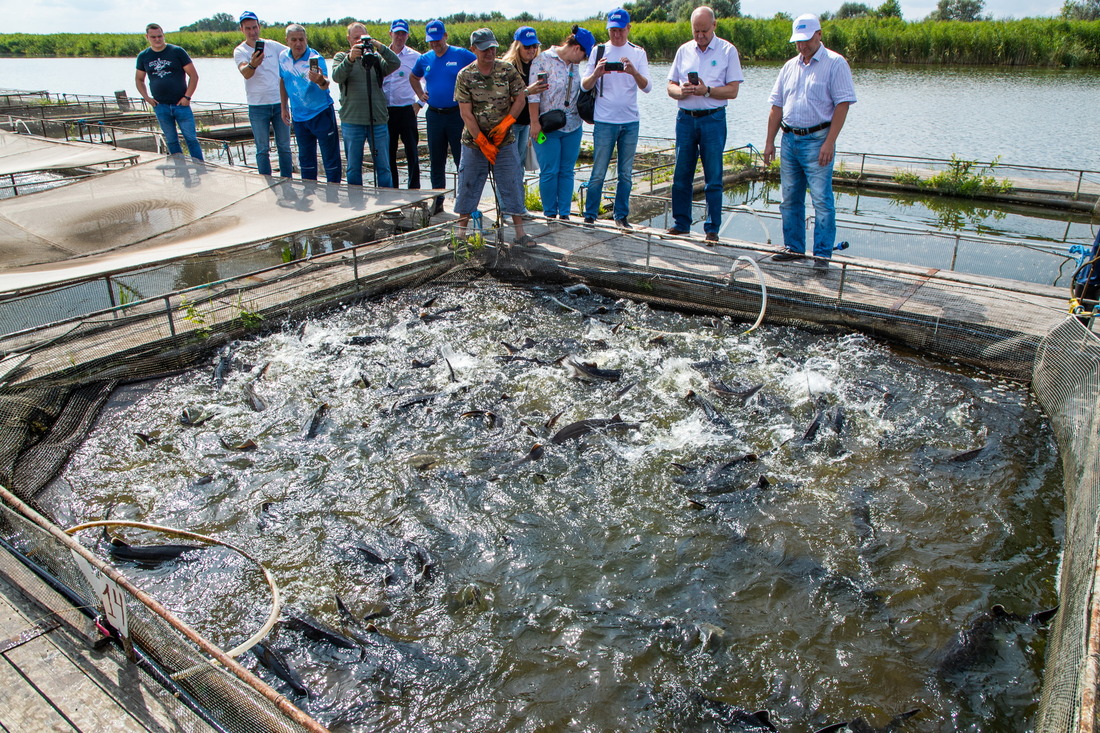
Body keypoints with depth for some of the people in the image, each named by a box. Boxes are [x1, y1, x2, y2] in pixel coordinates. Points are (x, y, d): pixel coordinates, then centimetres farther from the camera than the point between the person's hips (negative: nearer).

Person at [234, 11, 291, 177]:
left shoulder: (272, 45, 3)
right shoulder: (240, 51, -5)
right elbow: (245, 73, -24)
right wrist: (252, 65, -46)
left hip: (279, 103, 2)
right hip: (257, 107, -2)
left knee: (284, 147, 8)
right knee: (262, 149, 4)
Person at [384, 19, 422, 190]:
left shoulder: (415, 57, 1)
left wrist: (419, 103, -4)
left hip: (406, 110, -3)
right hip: (385, 111, 3)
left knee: (412, 153, -3)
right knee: (388, 154, 7)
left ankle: (414, 189, 4)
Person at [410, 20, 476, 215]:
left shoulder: (461, 55, -3)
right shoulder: (424, 59, 10)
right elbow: (413, 78, 29)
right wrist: (420, 95, 13)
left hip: (457, 114, -4)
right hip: (434, 116, 4)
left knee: (462, 160, -3)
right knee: (436, 162, 9)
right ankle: (437, 202, 18)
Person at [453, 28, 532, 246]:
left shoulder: (508, 71, 0)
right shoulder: (465, 76, -5)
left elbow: (520, 99, 4)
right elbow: (465, 113, -8)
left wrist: (505, 124, -10)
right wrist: (483, 143, -12)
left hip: (504, 141, 1)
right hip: (474, 142, -1)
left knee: (512, 186, 1)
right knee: (468, 187, 6)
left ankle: (520, 232, 10)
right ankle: (461, 231, 18)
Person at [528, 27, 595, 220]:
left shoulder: (573, 65, 12)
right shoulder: (543, 60, -8)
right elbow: (533, 94, -11)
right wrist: (535, 122, -14)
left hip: (572, 127, 6)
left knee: (567, 172, 7)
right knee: (549, 172, -2)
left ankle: (564, 214, 13)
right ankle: (550, 215, 9)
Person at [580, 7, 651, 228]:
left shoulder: (638, 53, 6)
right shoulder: (599, 51, 4)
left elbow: (647, 87, -4)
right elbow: (584, 86, -1)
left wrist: (634, 72, -24)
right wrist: (596, 73, -23)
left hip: (631, 121, 2)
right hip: (605, 121, -2)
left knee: (626, 174, 7)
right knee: (598, 173, -1)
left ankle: (621, 215, 16)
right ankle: (590, 214, 9)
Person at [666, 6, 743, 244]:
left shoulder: (727, 51, 1)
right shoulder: (684, 50, 12)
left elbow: (732, 91, -5)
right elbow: (670, 86, 11)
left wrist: (706, 91, -20)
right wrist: (681, 91, -11)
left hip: (713, 119, -3)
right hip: (685, 118, 4)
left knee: (713, 179, -2)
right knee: (681, 176, 6)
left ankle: (712, 230, 5)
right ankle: (681, 224, 17)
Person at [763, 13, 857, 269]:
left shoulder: (835, 63, -3)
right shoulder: (789, 67, 15)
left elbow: (842, 104, -10)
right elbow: (777, 106, 17)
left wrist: (829, 142, -17)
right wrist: (770, 141, 10)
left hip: (817, 140, -6)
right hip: (789, 139, 6)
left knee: (822, 200, -6)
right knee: (790, 199, 9)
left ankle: (822, 253, -2)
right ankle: (794, 248, 20)